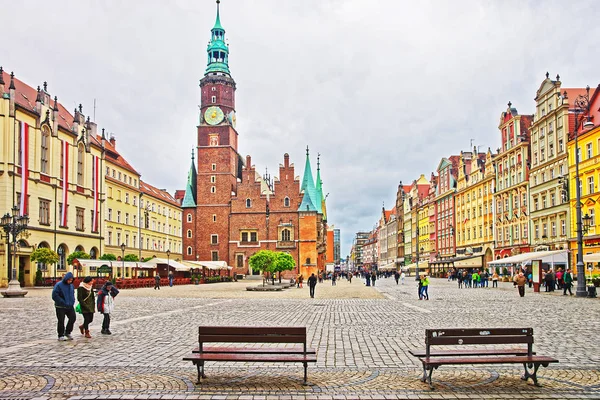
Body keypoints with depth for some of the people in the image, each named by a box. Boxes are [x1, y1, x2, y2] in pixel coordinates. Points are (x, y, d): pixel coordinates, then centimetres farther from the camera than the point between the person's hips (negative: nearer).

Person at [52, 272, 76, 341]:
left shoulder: (71, 285, 9)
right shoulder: (59, 285, -12)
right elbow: (54, 296, -17)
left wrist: (72, 301, 5)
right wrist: (63, 303, -19)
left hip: (70, 306, 6)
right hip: (60, 307, -6)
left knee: (73, 318, -1)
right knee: (61, 321, 1)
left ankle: (68, 332, 18)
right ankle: (61, 336, 13)